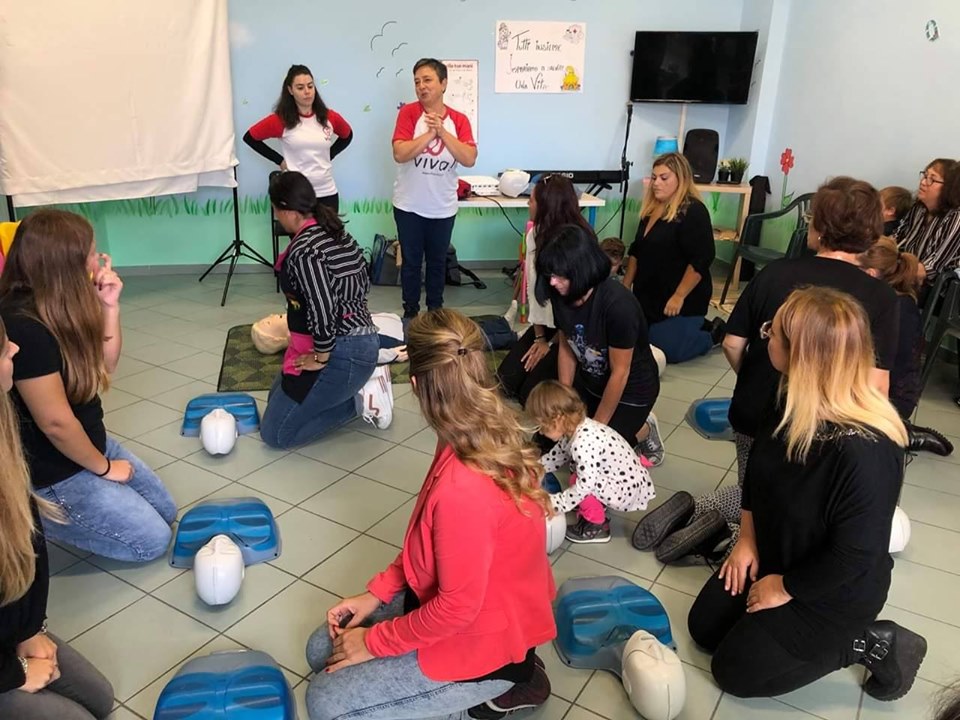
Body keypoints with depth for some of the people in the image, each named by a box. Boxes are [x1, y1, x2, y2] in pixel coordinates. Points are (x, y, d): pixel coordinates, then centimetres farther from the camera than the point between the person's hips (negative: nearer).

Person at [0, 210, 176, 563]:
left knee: (166, 512, 16)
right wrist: (104, 467, -10)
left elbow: (105, 366, 7)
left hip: (89, 441, 9)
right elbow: (56, 422, -25)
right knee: (153, 539, -2)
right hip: (53, 473, -9)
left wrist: (110, 307, -8)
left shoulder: (58, 306, -3)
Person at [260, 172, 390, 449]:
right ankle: (362, 383, 13)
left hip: (342, 353, -10)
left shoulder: (303, 250, -22)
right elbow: (363, 282, 15)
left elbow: (322, 310, -29)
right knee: (277, 396, 26)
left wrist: (320, 358, -14)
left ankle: (359, 399, -2)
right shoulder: (336, 231, 7)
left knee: (274, 433, 0)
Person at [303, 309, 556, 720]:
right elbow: (428, 538, 4)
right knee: (323, 650, 14)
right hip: (483, 606, 8)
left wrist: (375, 642, -11)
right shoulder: (491, 435, -9)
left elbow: (457, 608, -25)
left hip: (479, 640, -8)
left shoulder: (462, 491, -37)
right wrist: (377, 592, 2)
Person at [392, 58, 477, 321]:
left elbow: (469, 159, -15)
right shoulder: (408, 112, -8)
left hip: (443, 207, 2)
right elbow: (400, 154, -19)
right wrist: (430, 133, -22)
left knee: (437, 261, 14)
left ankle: (435, 312, 29)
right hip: (409, 205, -2)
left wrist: (442, 132, -20)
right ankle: (410, 312, 23)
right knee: (411, 261, 8)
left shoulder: (459, 120, -2)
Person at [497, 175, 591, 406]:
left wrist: (551, 344, -9)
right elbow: (533, 287, 0)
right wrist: (539, 337, -1)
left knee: (531, 394, -7)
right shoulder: (535, 234, -2)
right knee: (507, 379, 2)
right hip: (546, 323, 7)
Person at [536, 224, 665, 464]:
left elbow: (619, 373, -25)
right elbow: (566, 347, 0)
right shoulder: (562, 295, -15)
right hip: (589, 381, 6)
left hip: (630, 390, -6)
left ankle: (643, 430, 16)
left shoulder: (618, 304, -34)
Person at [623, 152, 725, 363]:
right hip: (649, 296, 9)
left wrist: (679, 297, -24)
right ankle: (701, 326, 26)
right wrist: (625, 285, 13)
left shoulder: (693, 212, -17)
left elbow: (701, 260, -23)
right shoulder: (651, 210, 9)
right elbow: (637, 251, 18)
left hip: (680, 300, -9)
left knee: (667, 350, -9)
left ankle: (715, 333, 16)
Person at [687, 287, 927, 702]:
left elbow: (853, 556, -29)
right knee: (703, 627, 13)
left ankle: (871, 644, 9)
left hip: (834, 593, -7)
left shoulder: (864, 451, -38)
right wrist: (747, 539, 3)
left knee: (734, 670, 1)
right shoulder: (797, 403, -14)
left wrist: (785, 588, -15)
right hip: (774, 554, 8)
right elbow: (758, 467, 4)